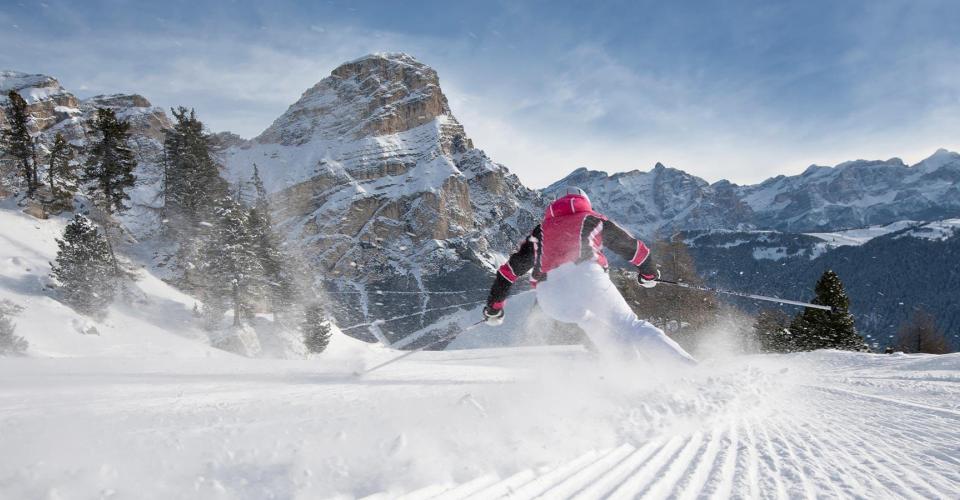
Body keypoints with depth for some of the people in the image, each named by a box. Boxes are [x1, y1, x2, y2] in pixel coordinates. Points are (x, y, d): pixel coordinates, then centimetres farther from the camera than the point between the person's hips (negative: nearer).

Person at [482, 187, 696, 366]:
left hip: (550, 295, 2)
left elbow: (510, 269, 30)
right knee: (629, 326, -2)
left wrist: (494, 307, 37)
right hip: (586, 275, -2)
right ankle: (686, 367, -15)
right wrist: (649, 273, 48)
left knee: (595, 324, 24)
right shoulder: (592, 220, 29)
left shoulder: (541, 231, 33)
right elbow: (632, 247, 32)